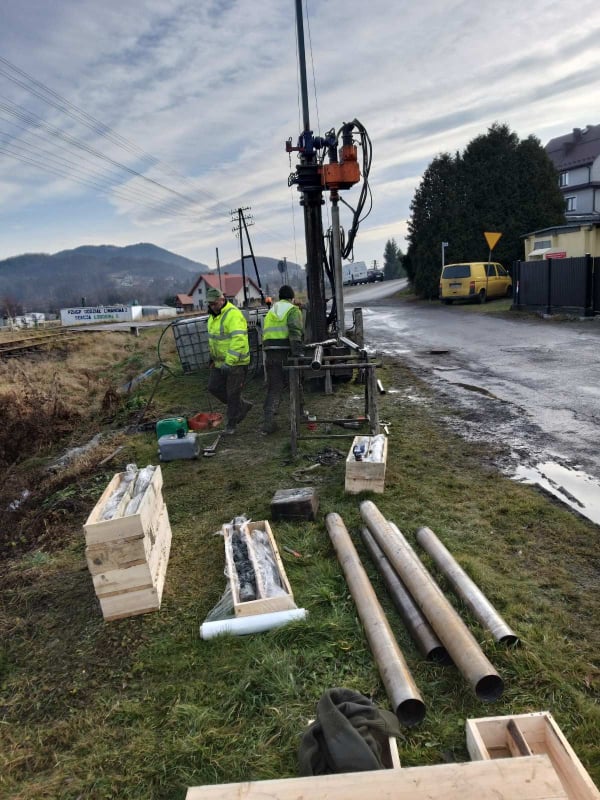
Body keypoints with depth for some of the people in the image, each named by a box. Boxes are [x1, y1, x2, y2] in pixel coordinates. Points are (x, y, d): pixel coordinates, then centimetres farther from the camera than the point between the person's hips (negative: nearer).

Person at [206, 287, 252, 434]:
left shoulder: (233, 315, -22)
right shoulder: (213, 315, 9)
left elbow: (238, 340, -31)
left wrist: (229, 362, -35)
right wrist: (212, 356, 23)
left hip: (235, 362, -9)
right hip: (220, 361, 9)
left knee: (233, 394, 1)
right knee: (214, 387, 12)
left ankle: (231, 425, 17)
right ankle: (243, 406, 26)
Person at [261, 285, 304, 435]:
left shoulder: (270, 311, 24)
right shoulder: (293, 310, 2)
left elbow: (265, 333, 19)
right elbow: (295, 331, -14)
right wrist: (297, 352, -21)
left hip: (270, 354, 5)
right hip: (286, 353, -5)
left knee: (273, 388, 6)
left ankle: (268, 422, -5)